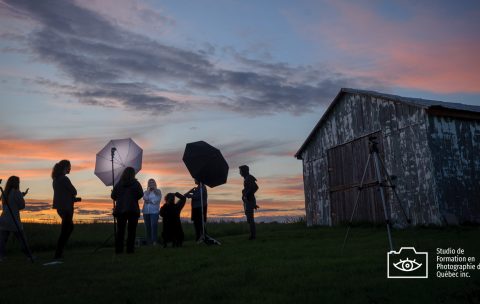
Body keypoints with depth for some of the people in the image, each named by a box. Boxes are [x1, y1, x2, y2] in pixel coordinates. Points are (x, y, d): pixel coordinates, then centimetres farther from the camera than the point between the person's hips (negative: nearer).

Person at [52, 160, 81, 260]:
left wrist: (75, 199, 12)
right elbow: (74, 192, -13)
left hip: (60, 207, 9)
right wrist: (73, 197, 8)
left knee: (69, 227, 23)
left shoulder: (56, 179, 10)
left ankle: (59, 252, 25)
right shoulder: (64, 179, -18)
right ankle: (58, 254, 3)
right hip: (66, 207, -9)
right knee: (65, 230, -1)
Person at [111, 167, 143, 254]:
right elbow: (140, 194, -11)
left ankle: (118, 249, 5)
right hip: (133, 209, -2)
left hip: (120, 209, 3)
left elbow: (113, 196, 3)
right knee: (131, 230, 3)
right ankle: (130, 248, -1)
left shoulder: (119, 184, 4)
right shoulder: (135, 183, -3)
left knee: (120, 230, 8)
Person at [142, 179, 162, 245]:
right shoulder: (146, 192, 17)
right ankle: (149, 241, 6)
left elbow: (157, 200, -4)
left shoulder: (158, 191, 7)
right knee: (147, 226, 2)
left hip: (154, 211, -3)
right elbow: (145, 198, -2)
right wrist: (148, 191, -2)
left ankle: (154, 241, -13)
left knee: (154, 226, -13)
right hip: (146, 211, 4)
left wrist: (149, 201, -3)